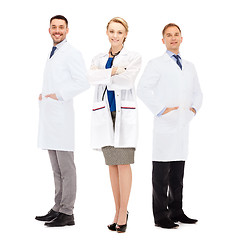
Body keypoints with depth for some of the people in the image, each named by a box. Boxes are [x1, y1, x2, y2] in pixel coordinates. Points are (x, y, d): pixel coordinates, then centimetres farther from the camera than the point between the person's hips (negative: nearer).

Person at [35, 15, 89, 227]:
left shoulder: (71, 54, -6)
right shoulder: (52, 54, 21)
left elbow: (83, 81, -17)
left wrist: (59, 95, -17)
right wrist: (43, 95, 12)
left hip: (62, 116, -9)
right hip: (49, 118, 9)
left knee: (66, 167, -6)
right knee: (56, 168, 13)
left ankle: (67, 213, -3)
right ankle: (58, 208, 20)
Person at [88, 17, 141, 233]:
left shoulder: (134, 58, 3)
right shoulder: (98, 59, 13)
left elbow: (127, 80, -16)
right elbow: (91, 77, -8)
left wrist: (104, 79, -7)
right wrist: (114, 71, -17)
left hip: (125, 114, -4)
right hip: (104, 114, 4)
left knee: (123, 163, -7)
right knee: (112, 163, 7)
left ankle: (123, 214, -1)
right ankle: (118, 211, 14)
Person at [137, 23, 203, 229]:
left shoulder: (189, 67, 19)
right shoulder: (156, 64, 0)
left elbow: (197, 92, 29)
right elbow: (143, 89, -10)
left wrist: (194, 108, 11)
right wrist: (160, 109, -14)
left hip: (183, 126, 6)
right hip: (165, 126, -6)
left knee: (178, 173, 11)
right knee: (161, 174, -4)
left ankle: (176, 211, 20)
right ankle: (160, 216, 0)